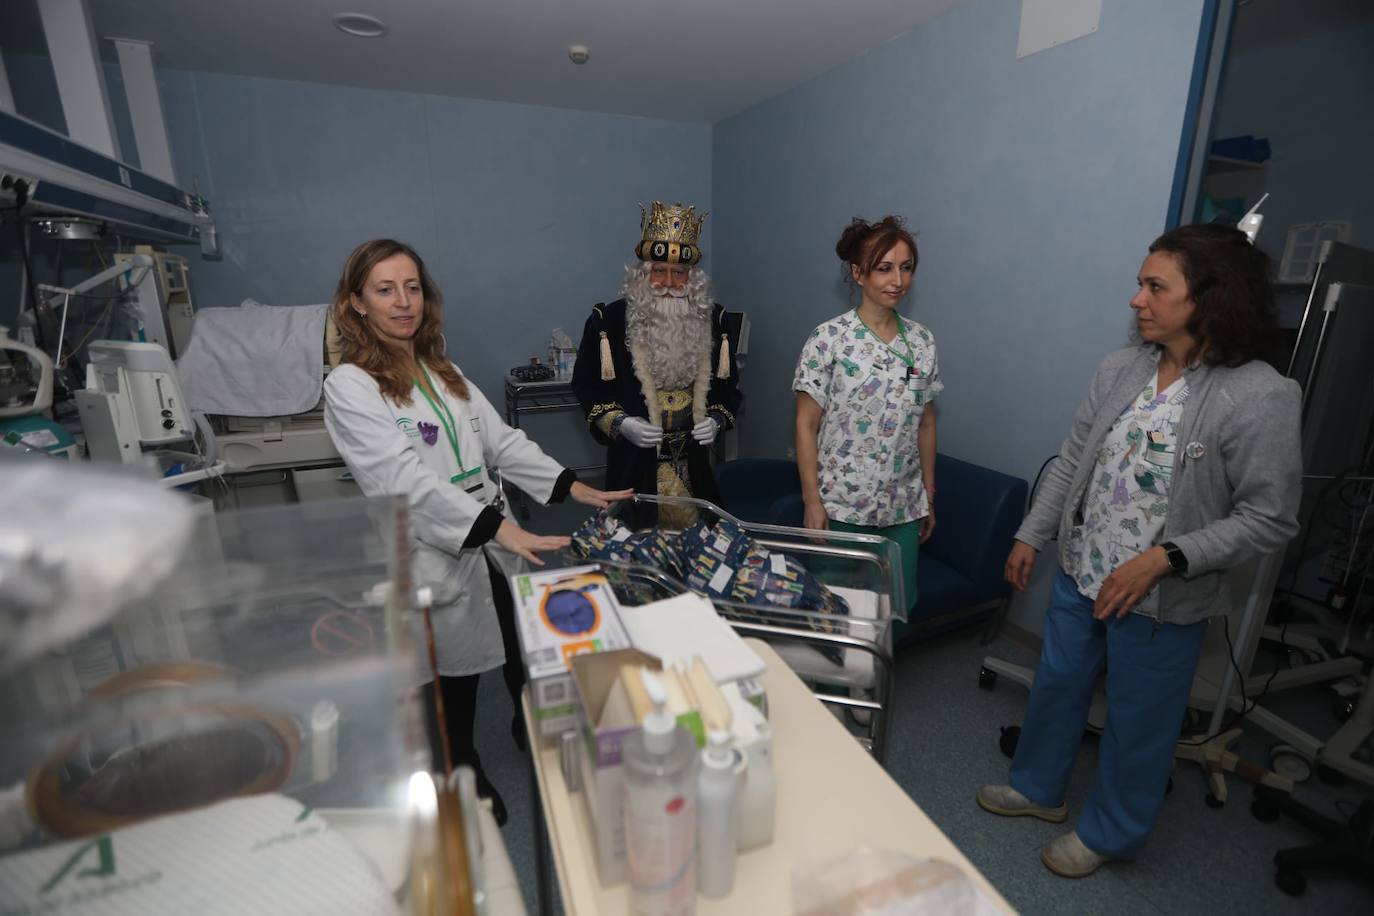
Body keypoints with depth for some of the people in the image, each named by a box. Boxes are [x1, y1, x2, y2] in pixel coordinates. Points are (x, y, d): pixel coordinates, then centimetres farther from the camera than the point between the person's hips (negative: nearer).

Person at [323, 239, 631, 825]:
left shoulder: (443, 372, 11)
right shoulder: (348, 386, -11)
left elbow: (500, 440, 7)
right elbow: (405, 479, -23)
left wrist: (571, 486, -3)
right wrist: (497, 526, -32)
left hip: (494, 542, 6)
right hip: (436, 555, -6)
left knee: (529, 649, 17)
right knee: (453, 678, 13)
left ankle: (535, 733, 47)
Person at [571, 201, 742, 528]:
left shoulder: (713, 320, 2)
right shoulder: (608, 321, -6)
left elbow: (728, 387, 11)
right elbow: (587, 385, 1)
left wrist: (716, 420, -7)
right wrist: (619, 423, -13)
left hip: (696, 468, 3)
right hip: (634, 467, -2)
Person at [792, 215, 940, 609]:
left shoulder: (922, 340, 4)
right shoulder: (829, 338, -10)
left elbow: (926, 423, 10)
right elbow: (806, 425, -9)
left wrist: (929, 495, 11)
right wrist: (812, 501, -11)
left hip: (904, 507, 5)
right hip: (841, 505, -4)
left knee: (900, 604, 15)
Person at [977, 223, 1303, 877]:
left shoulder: (1261, 397, -17)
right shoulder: (1120, 369, -2)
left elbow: (1269, 519, -15)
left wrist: (1162, 559, -24)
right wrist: (1031, 535, 6)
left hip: (1162, 602, -5)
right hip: (1078, 577, 5)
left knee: (1137, 724, 16)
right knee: (1055, 687, 22)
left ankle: (1108, 832, 42)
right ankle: (1038, 788, 47)